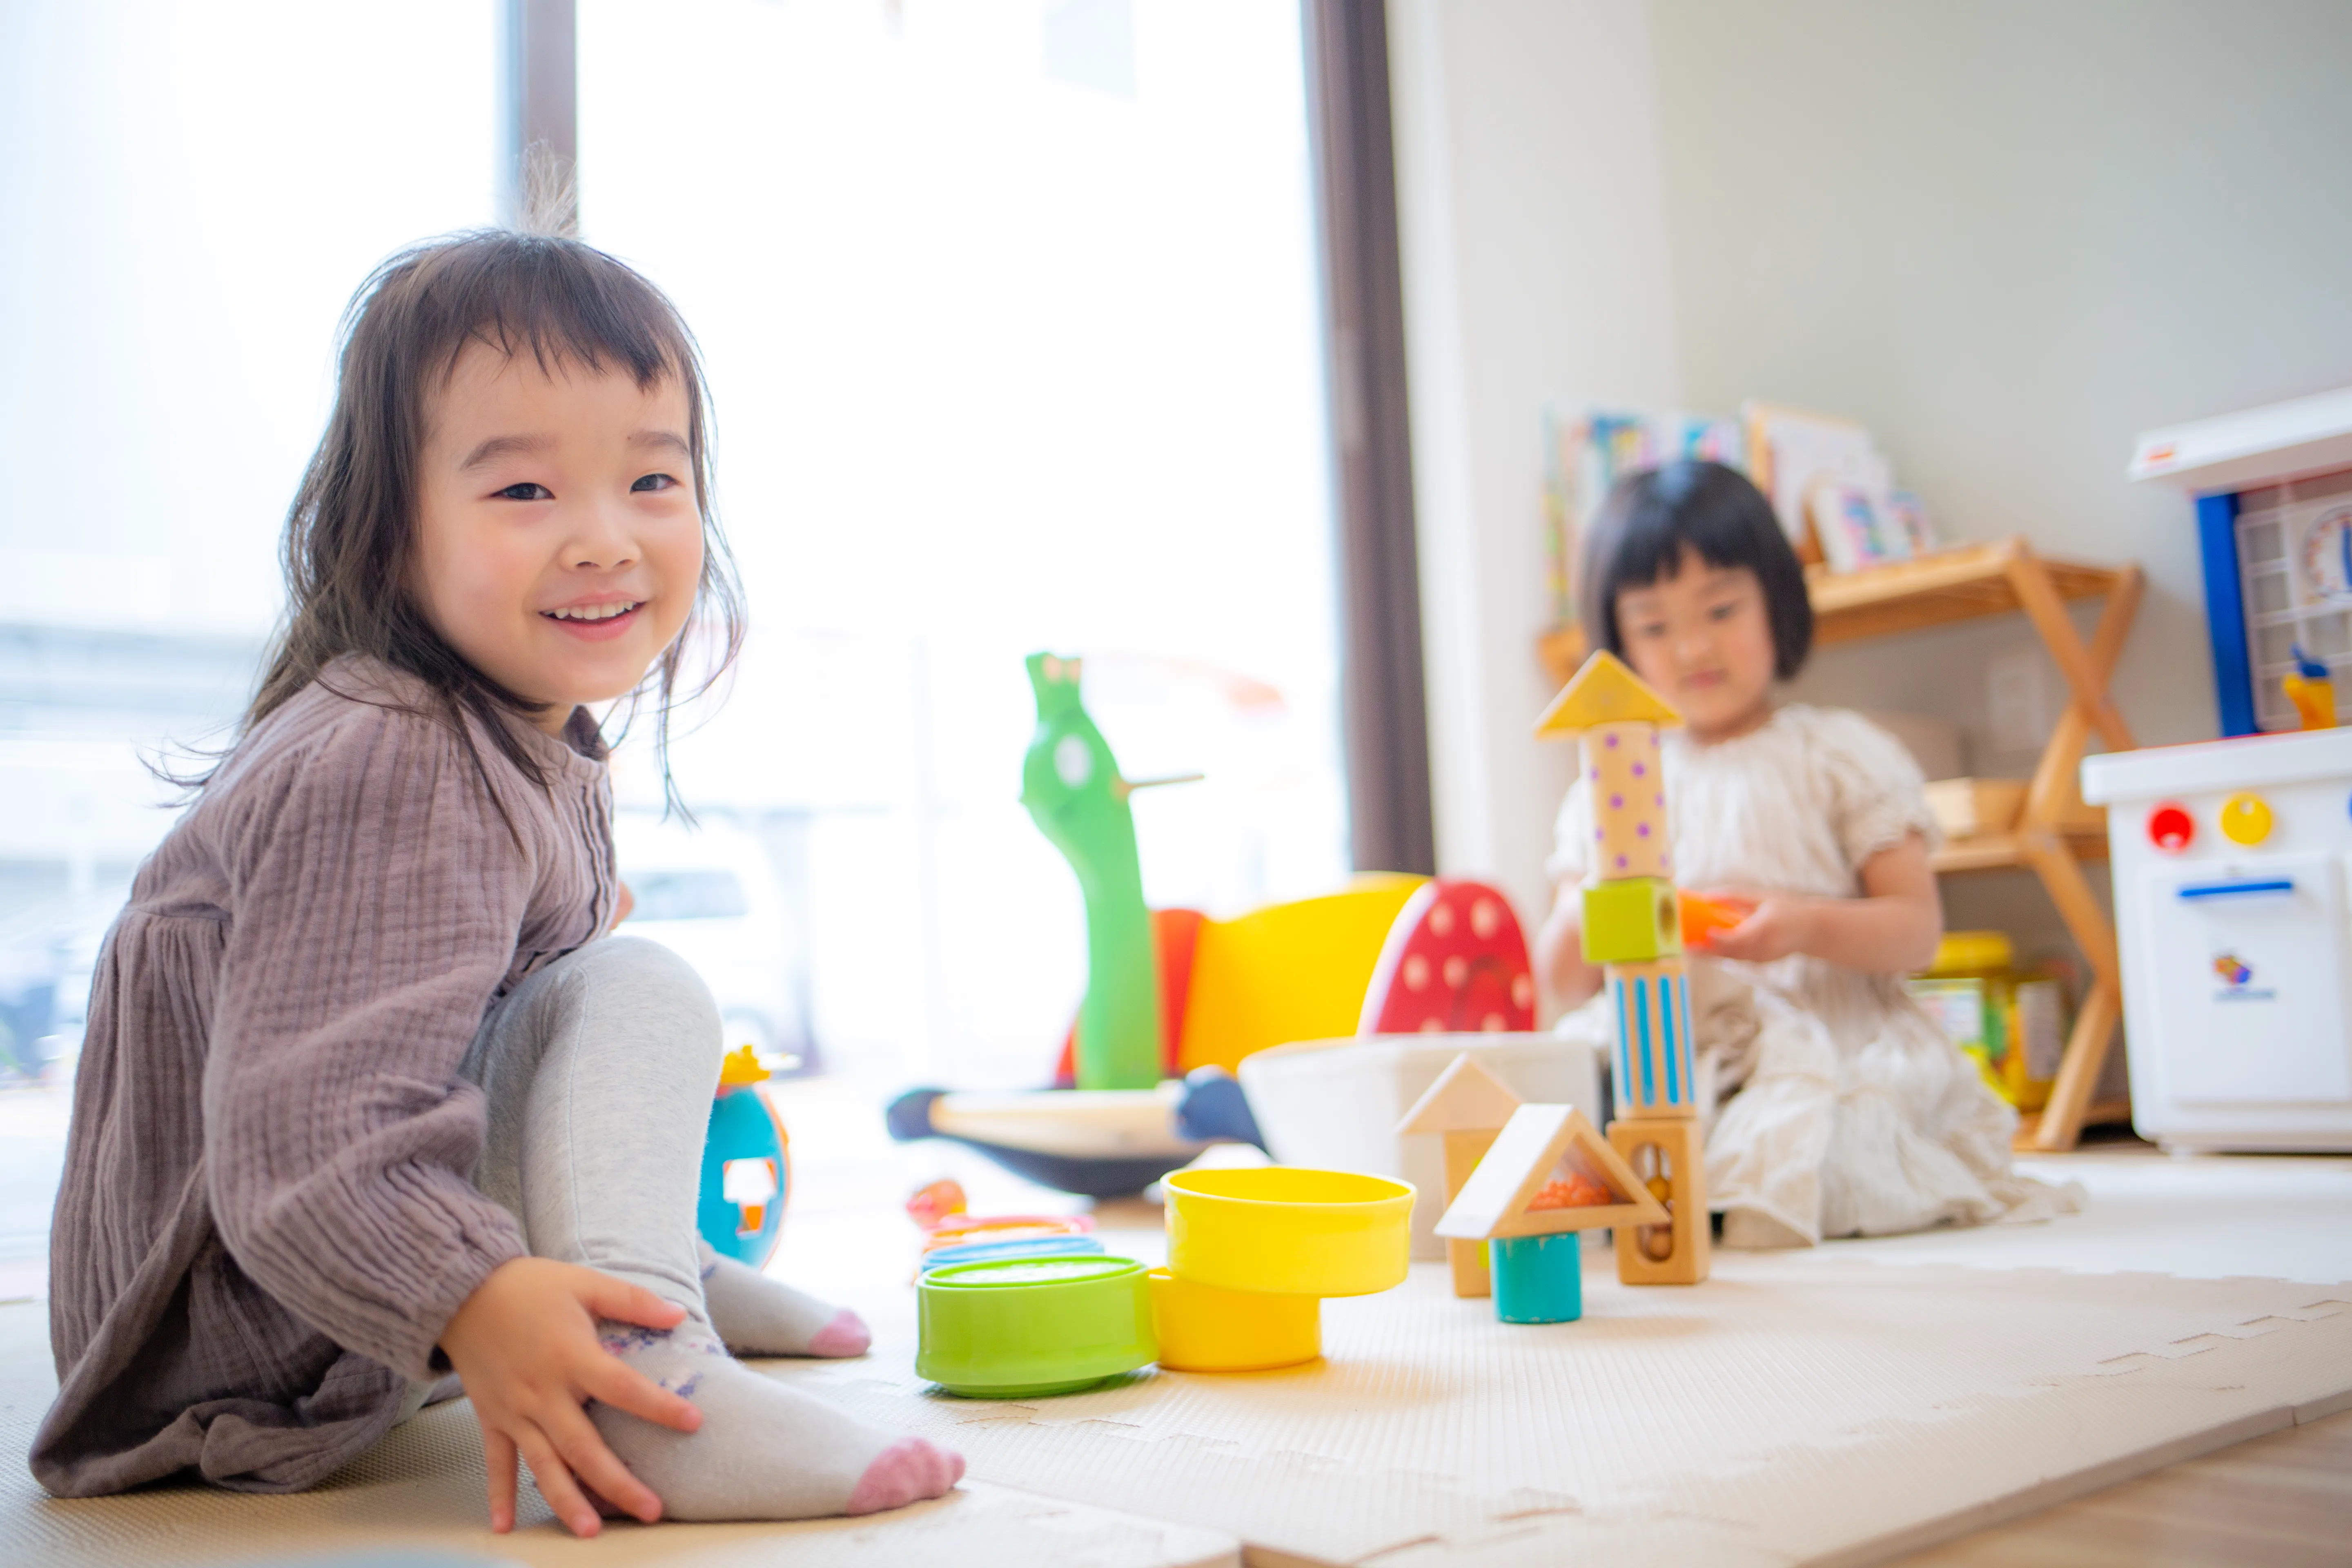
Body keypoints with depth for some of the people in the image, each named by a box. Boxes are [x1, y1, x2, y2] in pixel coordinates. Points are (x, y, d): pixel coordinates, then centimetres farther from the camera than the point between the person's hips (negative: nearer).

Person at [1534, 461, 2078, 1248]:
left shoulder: (1844, 756, 9)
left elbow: (1918, 929, 2)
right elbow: (1564, 983, 10)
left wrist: (1809, 927, -18)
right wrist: (1583, 918, -13)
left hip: (1833, 1046, -1)